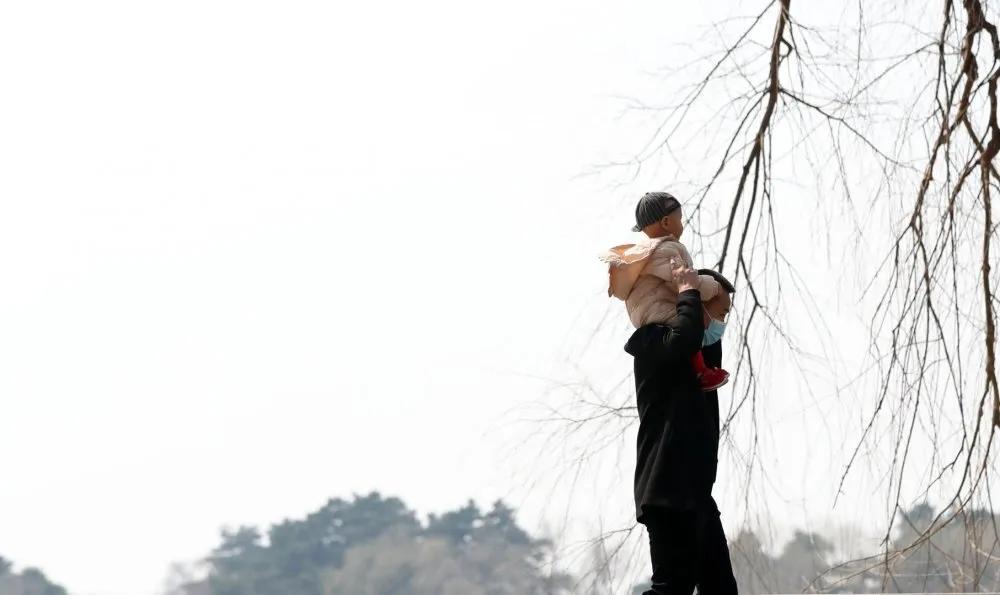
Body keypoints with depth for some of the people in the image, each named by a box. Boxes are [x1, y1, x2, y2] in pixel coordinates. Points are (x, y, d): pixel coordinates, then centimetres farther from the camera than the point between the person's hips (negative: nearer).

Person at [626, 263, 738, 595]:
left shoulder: (692, 360, 22)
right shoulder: (655, 341, -7)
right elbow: (684, 339, -29)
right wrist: (689, 292, -13)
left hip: (694, 490, 10)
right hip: (668, 490, -10)